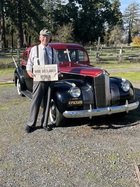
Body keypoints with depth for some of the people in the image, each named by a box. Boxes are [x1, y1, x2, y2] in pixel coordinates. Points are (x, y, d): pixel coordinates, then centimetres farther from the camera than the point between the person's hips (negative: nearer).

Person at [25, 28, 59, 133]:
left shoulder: (52, 50, 10)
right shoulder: (34, 49, 3)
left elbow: (56, 64, 15)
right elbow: (29, 63, 6)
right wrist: (29, 72, -14)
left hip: (50, 79, 3)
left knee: (47, 102, 8)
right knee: (35, 101, -3)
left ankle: (44, 123, 20)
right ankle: (31, 124, 8)